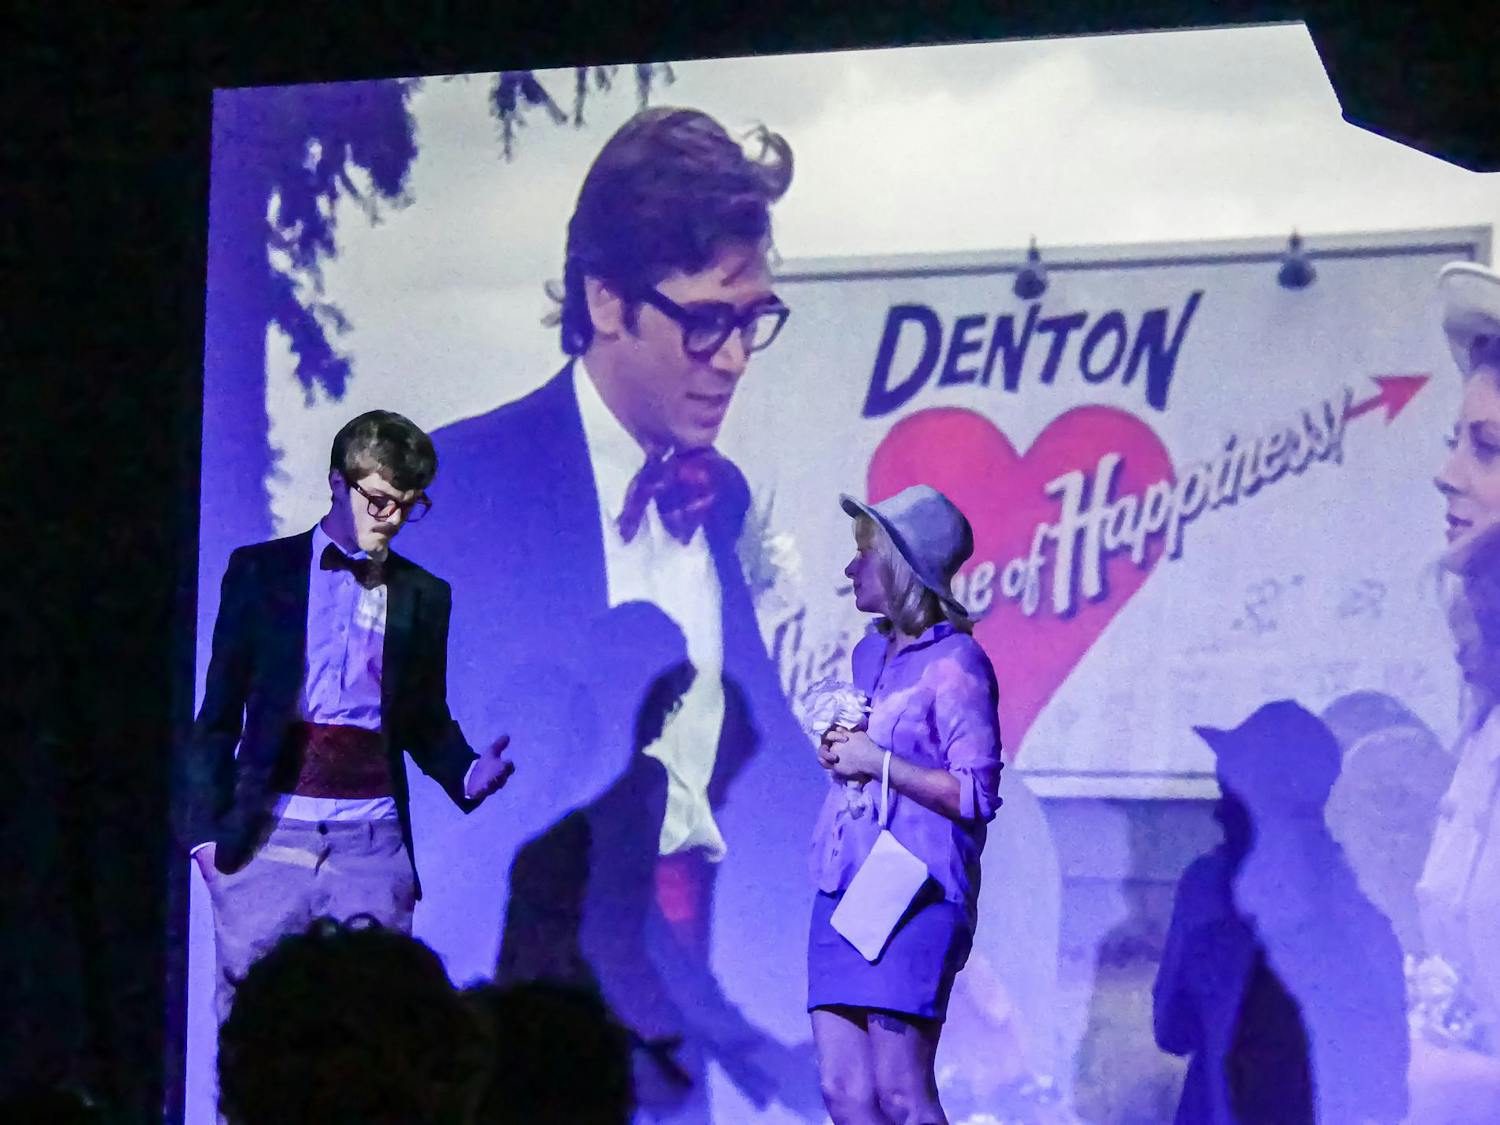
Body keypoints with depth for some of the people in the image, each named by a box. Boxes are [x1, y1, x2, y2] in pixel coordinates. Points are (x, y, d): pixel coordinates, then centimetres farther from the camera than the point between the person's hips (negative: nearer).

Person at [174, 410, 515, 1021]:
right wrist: (205, 829, 1)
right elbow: (218, 712, 6)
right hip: (269, 835, -1)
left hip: (372, 846, 1)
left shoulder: (423, 597, 13)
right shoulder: (261, 572, 6)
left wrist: (467, 773, -4)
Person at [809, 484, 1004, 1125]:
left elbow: (976, 796, -13)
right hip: (843, 887, 8)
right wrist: (837, 753, 9)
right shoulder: (870, 654, 17)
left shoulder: (955, 664, -8)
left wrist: (878, 762, -13)